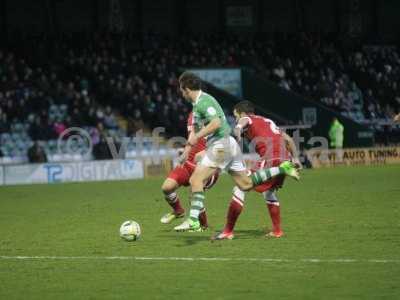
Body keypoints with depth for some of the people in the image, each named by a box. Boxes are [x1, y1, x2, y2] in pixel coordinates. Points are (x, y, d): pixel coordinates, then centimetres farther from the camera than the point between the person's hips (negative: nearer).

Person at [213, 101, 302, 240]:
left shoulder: (247, 119, 10)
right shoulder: (268, 121, 33)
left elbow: (242, 122, -17)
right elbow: (288, 139, 31)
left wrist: (238, 129, -38)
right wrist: (295, 158, 29)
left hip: (270, 159, -8)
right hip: (285, 158, 8)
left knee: (240, 188, -3)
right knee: (269, 191, 30)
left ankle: (228, 231, -6)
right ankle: (277, 230, 29)